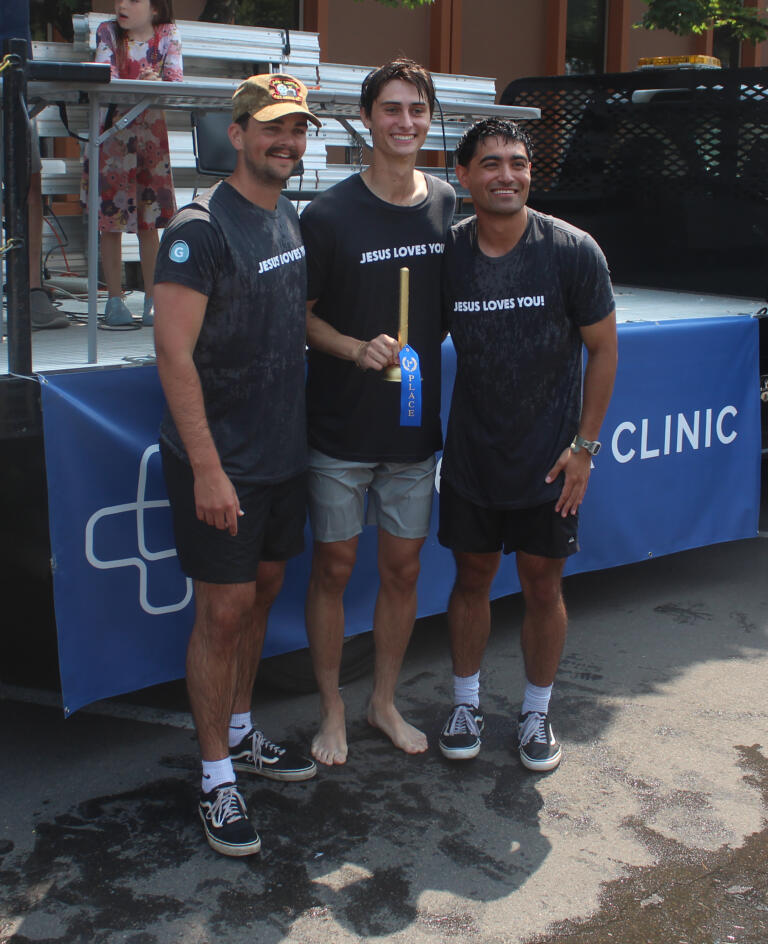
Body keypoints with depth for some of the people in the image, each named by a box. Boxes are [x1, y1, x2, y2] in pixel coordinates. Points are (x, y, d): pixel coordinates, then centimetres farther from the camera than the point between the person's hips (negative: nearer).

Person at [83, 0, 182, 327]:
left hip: (150, 131, 0)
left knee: (149, 220, 1)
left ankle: (152, 299, 8)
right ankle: (115, 299, 6)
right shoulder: (107, 32, 0)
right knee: (110, 220, -2)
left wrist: (158, 83, -34)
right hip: (111, 131, 0)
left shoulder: (168, 33, 2)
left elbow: (175, 79, -11)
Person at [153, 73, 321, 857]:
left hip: (282, 451, 8)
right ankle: (216, 781, 11)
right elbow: (174, 353, -20)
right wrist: (207, 468, -23)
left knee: (262, 590, 16)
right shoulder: (200, 227, -15)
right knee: (223, 610, -2)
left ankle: (239, 735, 34)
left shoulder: (290, 219, 10)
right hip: (218, 460, -8)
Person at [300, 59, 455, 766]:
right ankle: (332, 708, 24)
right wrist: (356, 349, -19)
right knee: (334, 567, 6)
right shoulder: (329, 215, -10)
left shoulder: (447, 204, 3)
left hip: (416, 422, 4)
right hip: (341, 426, -3)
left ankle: (385, 700, 31)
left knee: (403, 569, 12)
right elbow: (300, 313, -4)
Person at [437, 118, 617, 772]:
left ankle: (537, 711, 29)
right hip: (471, 455, 2)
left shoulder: (572, 251, -11)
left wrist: (585, 445, -7)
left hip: (547, 459, -1)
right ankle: (467, 700, 33)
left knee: (543, 587, 9)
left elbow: (603, 348, -4)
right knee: (472, 578, 13)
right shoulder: (447, 253, -6)